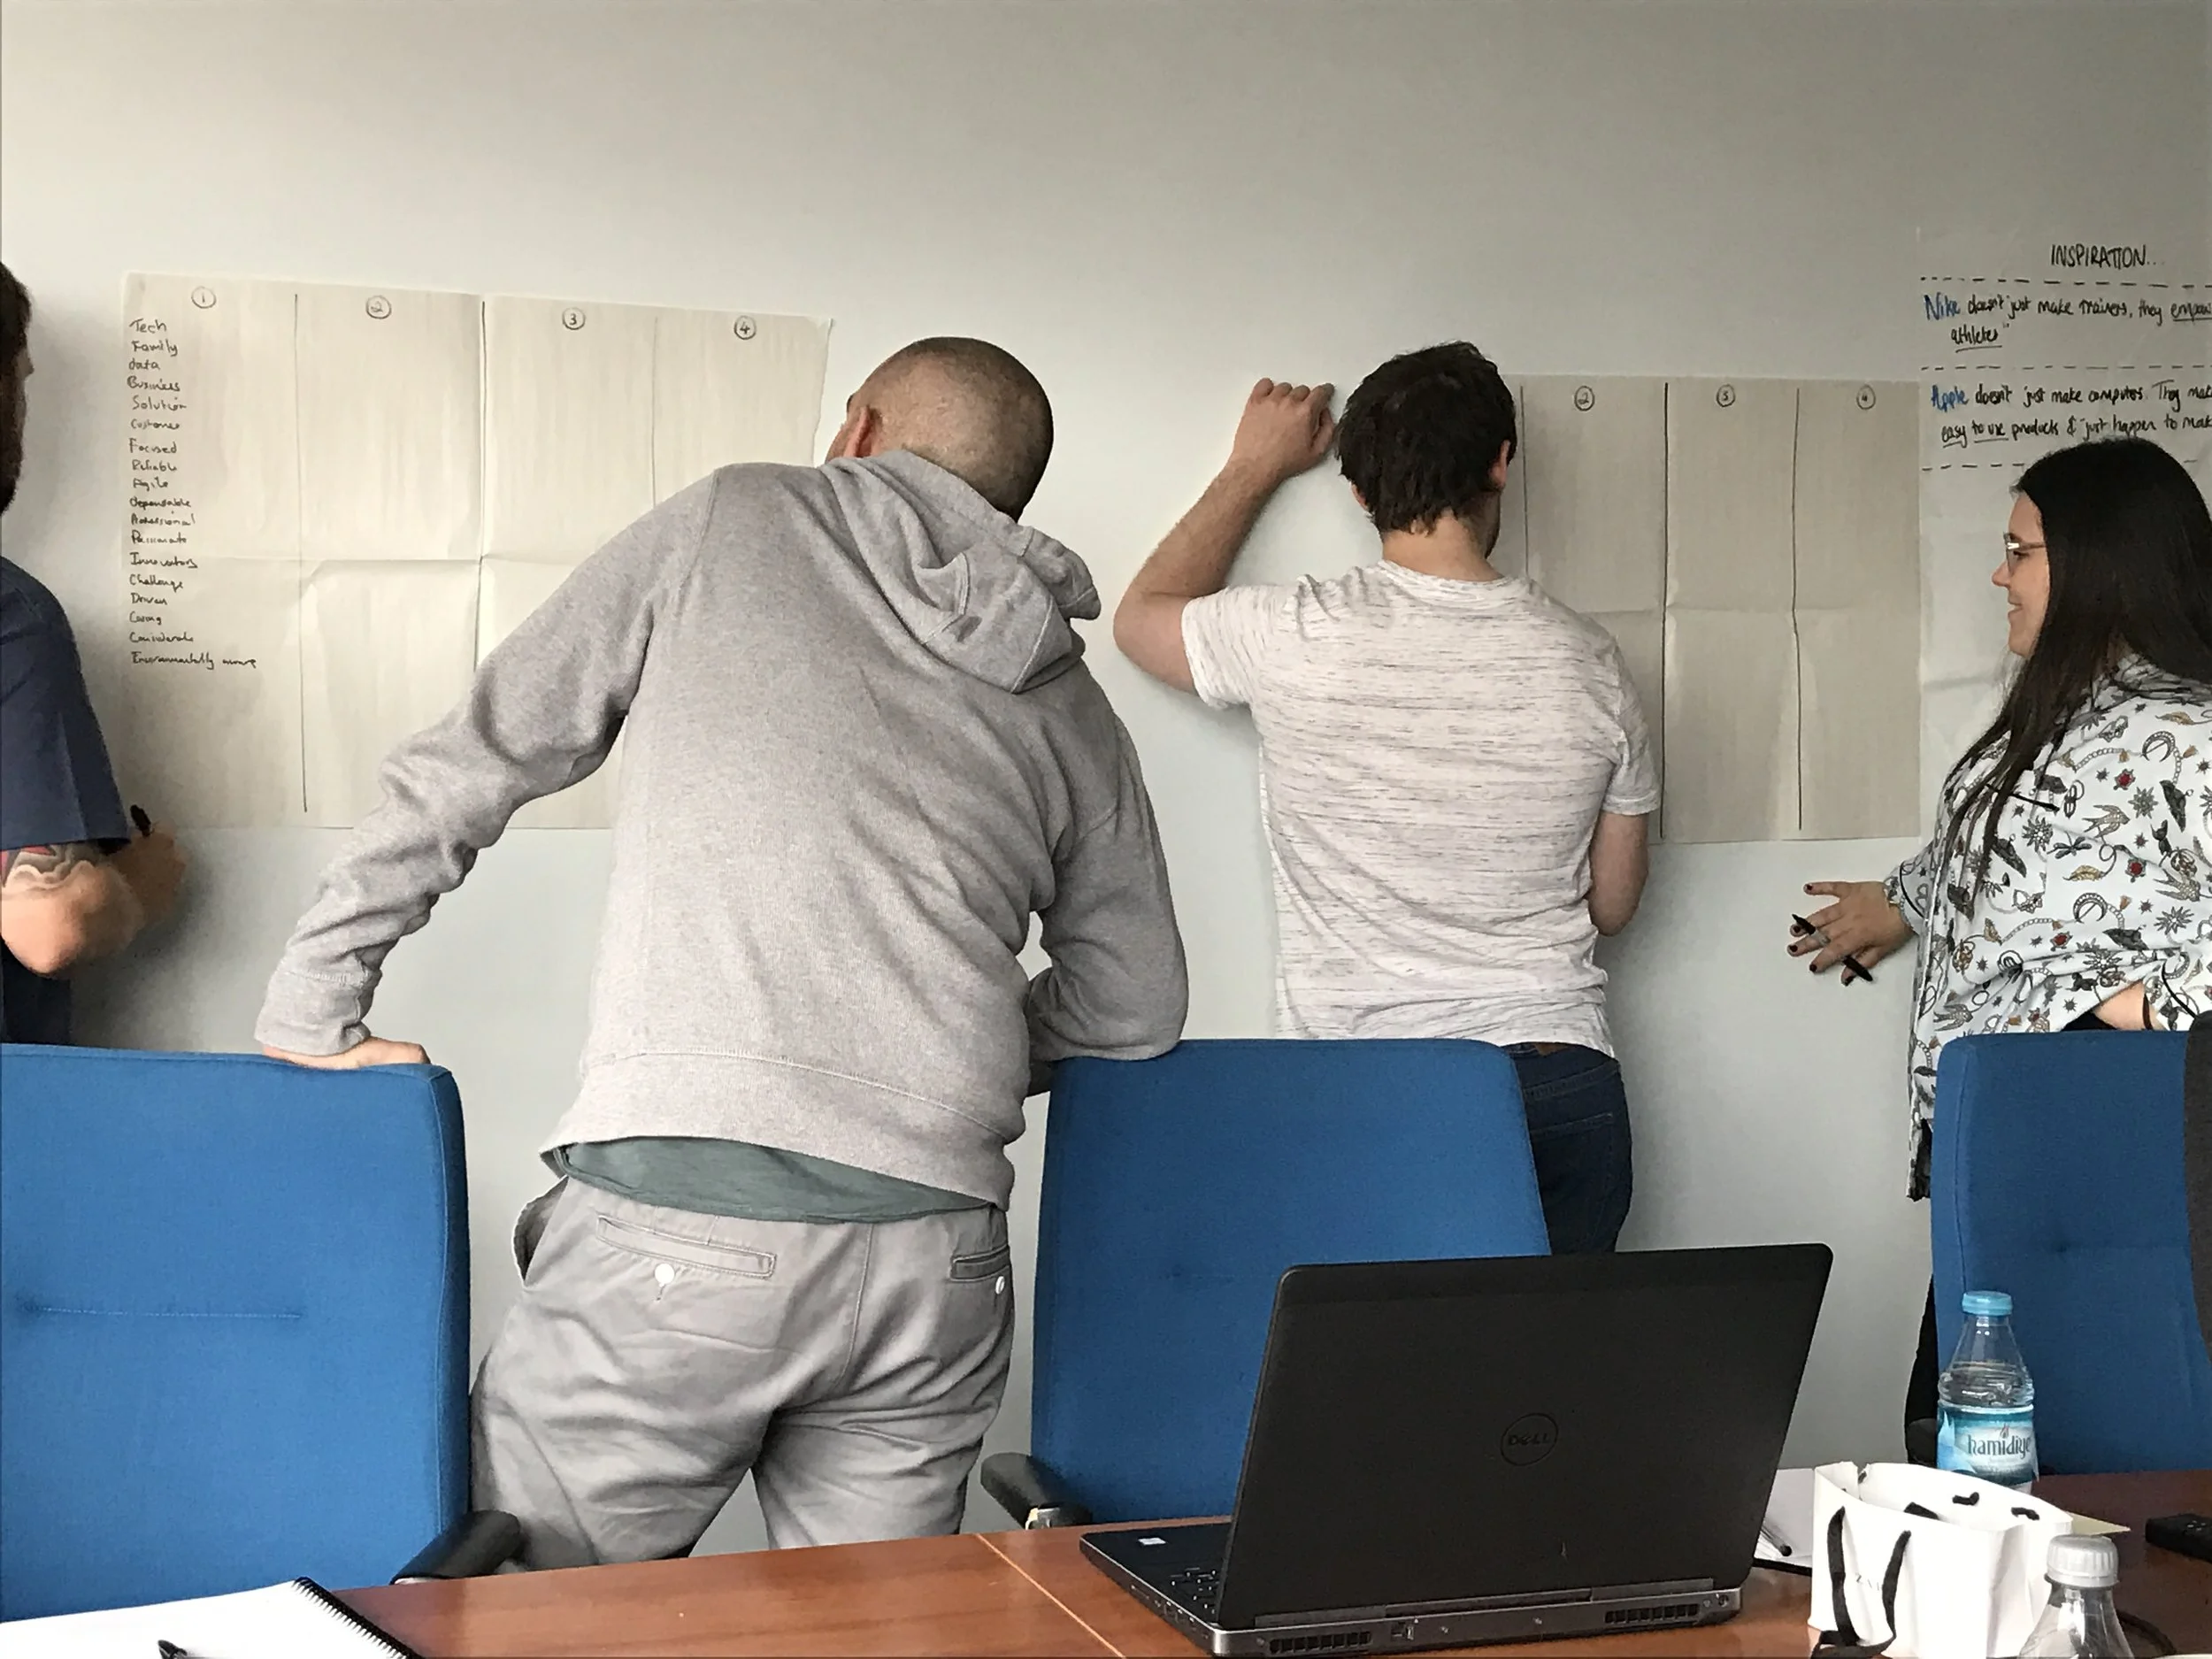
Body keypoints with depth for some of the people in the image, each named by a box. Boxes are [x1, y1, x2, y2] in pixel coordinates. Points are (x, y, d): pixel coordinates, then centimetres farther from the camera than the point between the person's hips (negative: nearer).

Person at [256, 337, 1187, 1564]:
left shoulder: (726, 524, 11)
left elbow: (460, 770, 9)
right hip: (936, 1266, 4)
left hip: (676, 1224, -4)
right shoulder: (1071, 709, 18)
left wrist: (311, 1015, 15)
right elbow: (1134, 1007, 23)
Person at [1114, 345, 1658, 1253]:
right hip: (1561, 1090, 2)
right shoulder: (1587, 660, 2)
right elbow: (1611, 905, 13)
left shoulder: (1298, 638, -7)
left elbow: (1143, 615, 17)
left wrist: (1254, 465, 25)